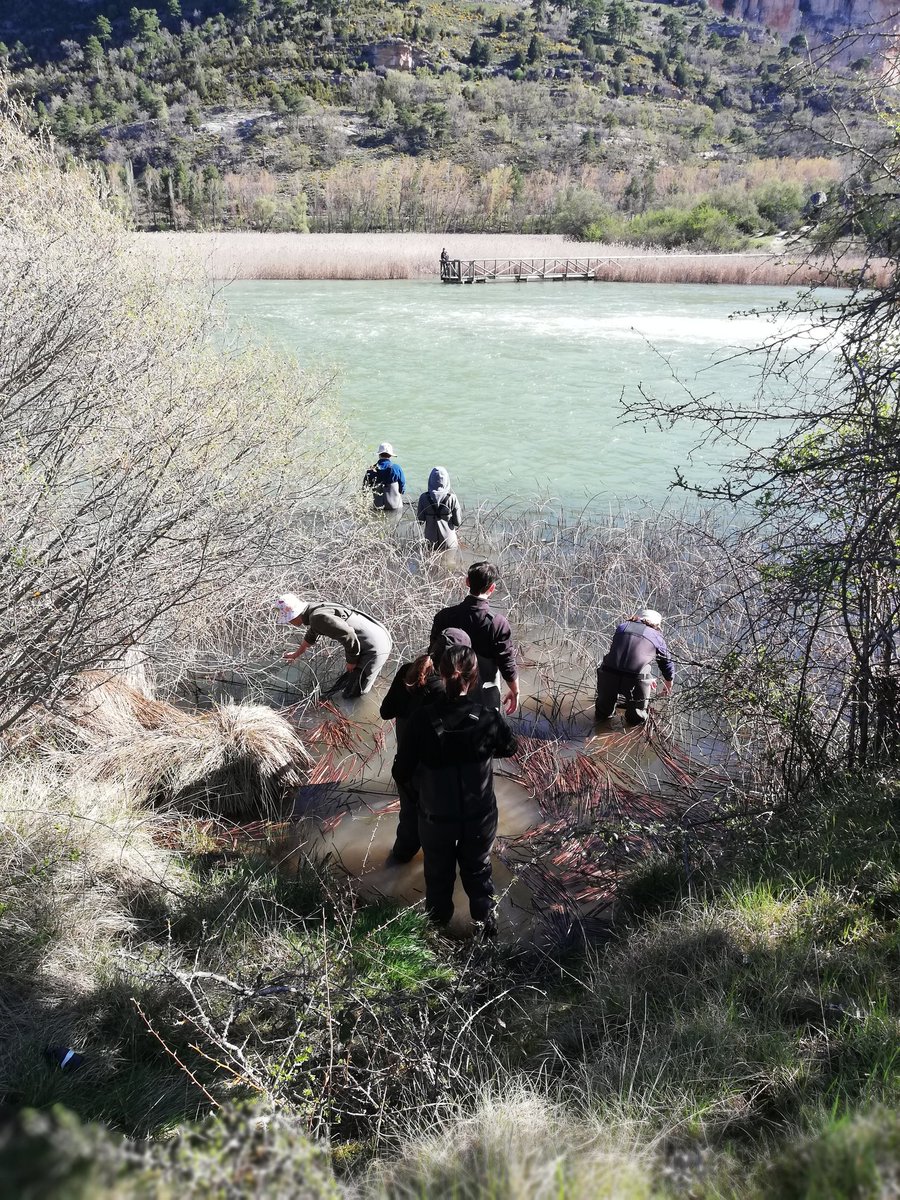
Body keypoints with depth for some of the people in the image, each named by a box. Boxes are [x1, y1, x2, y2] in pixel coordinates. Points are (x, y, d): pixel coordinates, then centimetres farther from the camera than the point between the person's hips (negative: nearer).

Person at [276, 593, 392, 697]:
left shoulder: (318, 617, -23)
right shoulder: (316, 607, 10)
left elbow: (348, 636, -27)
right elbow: (311, 636, 31)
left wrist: (351, 661, -9)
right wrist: (297, 654, 48)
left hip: (374, 648, -10)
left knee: (352, 694, -1)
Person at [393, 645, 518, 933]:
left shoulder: (422, 719, -24)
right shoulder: (488, 718, -21)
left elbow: (401, 773, -15)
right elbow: (510, 747, 2)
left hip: (436, 816, 0)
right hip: (479, 815, 0)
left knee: (438, 872, 26)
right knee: (477, 869, 27)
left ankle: (437, 921, 49)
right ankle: (486, 920, 45)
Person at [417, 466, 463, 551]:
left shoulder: (424, 497, -11)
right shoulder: (451, 498, -13)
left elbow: (421, 520, -4)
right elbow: (457, 522, -6)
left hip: (431, 541, 1)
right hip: (448, 541, -1)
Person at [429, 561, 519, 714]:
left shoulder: (444, 616, -9)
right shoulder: (498, 623, -19)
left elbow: (434, 655, 0)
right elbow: (508, 664, -12)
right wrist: (515, 692, 5)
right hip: (485, 696, -3)